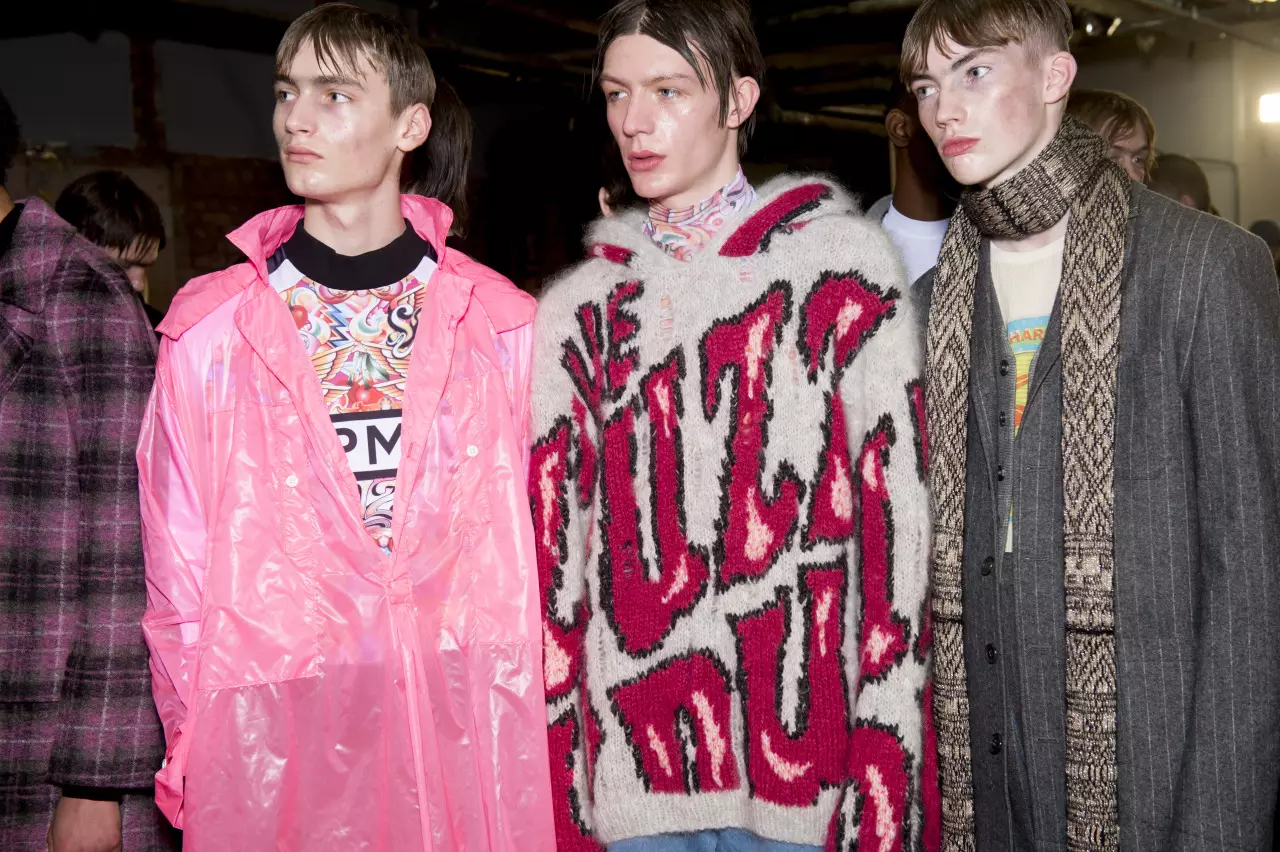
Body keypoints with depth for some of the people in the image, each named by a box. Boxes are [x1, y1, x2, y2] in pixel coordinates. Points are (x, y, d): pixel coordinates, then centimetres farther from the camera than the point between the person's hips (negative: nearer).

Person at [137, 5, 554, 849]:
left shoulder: (498, 322, 4)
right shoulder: (209, 325, 5)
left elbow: (533, 538, 6)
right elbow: (180, 560, 5)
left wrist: (528, 713, 0)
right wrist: (193, 749, -1)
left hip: (472, 738, 0)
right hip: (270, 743, 0)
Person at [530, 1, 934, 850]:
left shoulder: (842, 263, -1)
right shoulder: (580, 308, 9)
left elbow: (891, 522, -6)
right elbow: (554, 559, 8)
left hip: (801, 751, -3)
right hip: (634, 774, 3)